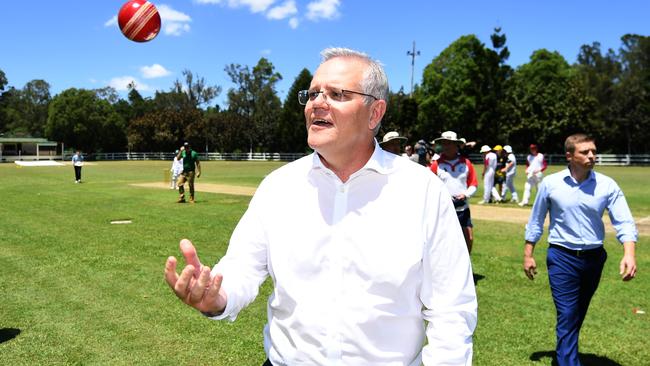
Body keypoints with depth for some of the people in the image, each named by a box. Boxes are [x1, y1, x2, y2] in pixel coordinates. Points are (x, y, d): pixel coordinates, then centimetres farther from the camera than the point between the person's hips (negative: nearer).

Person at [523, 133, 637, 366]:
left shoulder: (607, 185, -5)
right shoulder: (550, 184, -7)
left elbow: (623, 222, -9)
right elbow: (536, 221, 3)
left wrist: (629, 253, -26)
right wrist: (528, 255, 5)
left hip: (594, 258, 3)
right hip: (562, 257, -3)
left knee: (578, 314, 20)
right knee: (567, 315, -7)